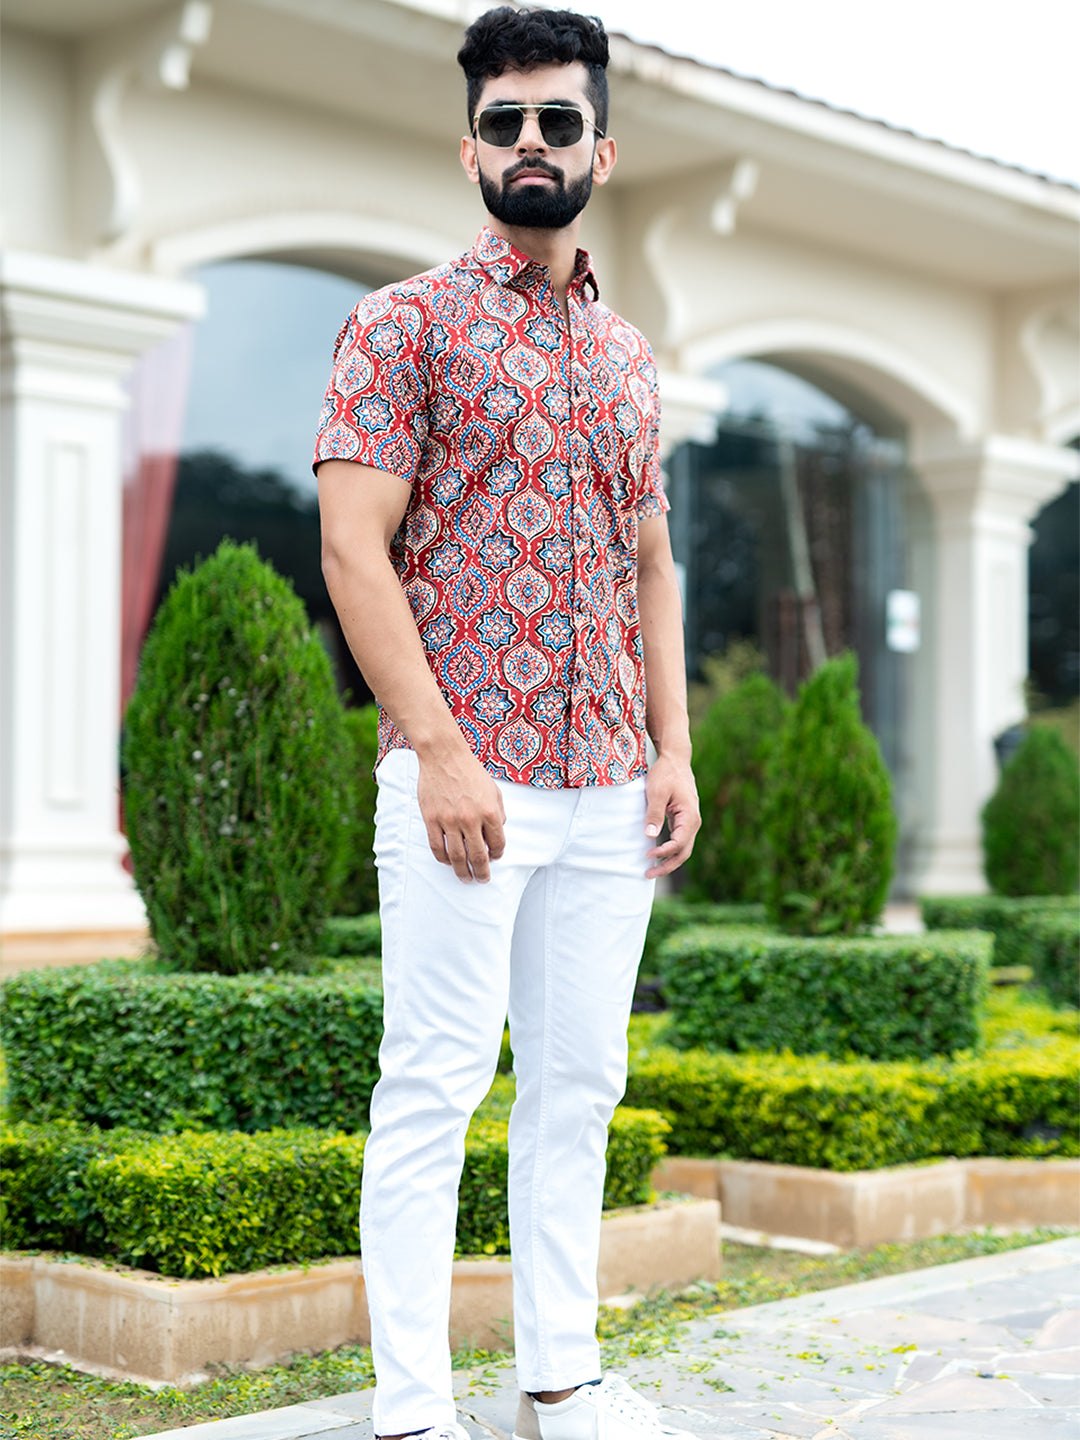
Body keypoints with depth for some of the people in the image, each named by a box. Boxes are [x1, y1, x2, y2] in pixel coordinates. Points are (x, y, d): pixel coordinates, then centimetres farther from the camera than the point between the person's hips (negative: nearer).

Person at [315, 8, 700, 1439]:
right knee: (433, 1091, -2)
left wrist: (675, 751, 9)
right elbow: (354, 547, -10)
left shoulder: (629, 353, 17)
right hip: (462, 779, -6)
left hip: (609, 793, 6)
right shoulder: (406, 322, -1)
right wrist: (437, 750, -17)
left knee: (580, 1087, 10)